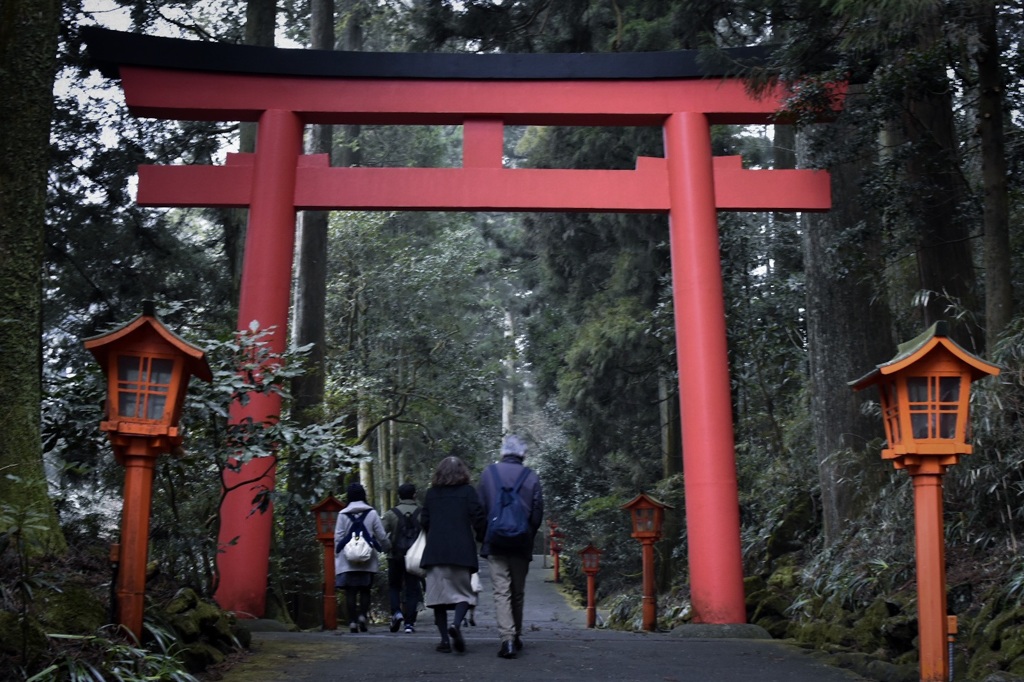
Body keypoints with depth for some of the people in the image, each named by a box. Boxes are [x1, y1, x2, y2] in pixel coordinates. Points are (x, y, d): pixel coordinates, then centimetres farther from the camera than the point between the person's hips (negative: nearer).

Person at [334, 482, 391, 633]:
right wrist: (387, 547, 22)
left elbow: (338, 538, -2)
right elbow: (382, 536, 3)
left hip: (348, 560, -1)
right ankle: (363, 615, -7)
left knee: (350, 591, 3)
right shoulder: (372, 513, 1)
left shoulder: (343, 514, -1)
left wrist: (337, 555, 8)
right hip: (367, 560, 1)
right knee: (365, 590, 11)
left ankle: (353, 621, -1)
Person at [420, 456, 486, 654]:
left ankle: (445, 639, 5)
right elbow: (479, 518, -6)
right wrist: (480, 537, 11)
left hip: (435, 551, 2)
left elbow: (424, 521, 8)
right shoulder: (467, 491, -1)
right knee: (463, 592, 6)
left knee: (439, 593, 8)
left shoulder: (432, 493, 8)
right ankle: (456, 625, -20)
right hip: (461, 551, -2)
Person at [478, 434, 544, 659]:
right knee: (518, 592, 14)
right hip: (521, 545, 1)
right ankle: (517, 636, 26)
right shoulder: (531, 476, 0)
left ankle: (508, 638, -15)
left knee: (501, 591, -3)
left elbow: (480, 508, 2)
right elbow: (538, 511, -1)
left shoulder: (489, 472, 0)